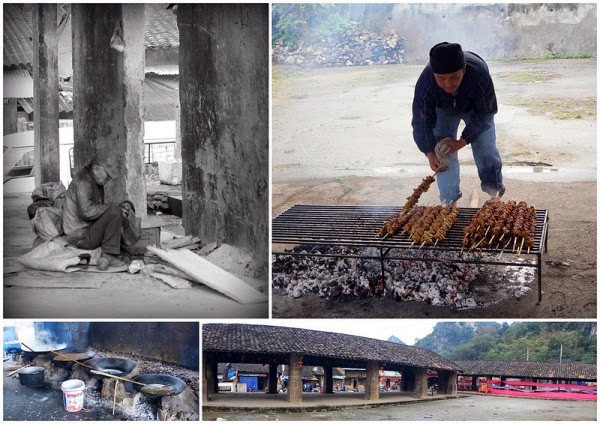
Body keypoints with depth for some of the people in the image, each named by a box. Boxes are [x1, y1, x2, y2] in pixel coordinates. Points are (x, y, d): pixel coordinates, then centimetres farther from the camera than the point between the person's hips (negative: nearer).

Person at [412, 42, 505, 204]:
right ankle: (449, 202, 2)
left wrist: (462, 142, -30)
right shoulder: (425, 83, -39)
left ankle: (493, 186, 21)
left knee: (485, 146, -4)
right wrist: (430, 154, -40)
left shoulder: (480, 75, -41)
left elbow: (484, 114, -27)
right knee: (444, 155, -8)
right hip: (443, 110, 0)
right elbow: (422, 122, -29)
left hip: (475, 107, 0)